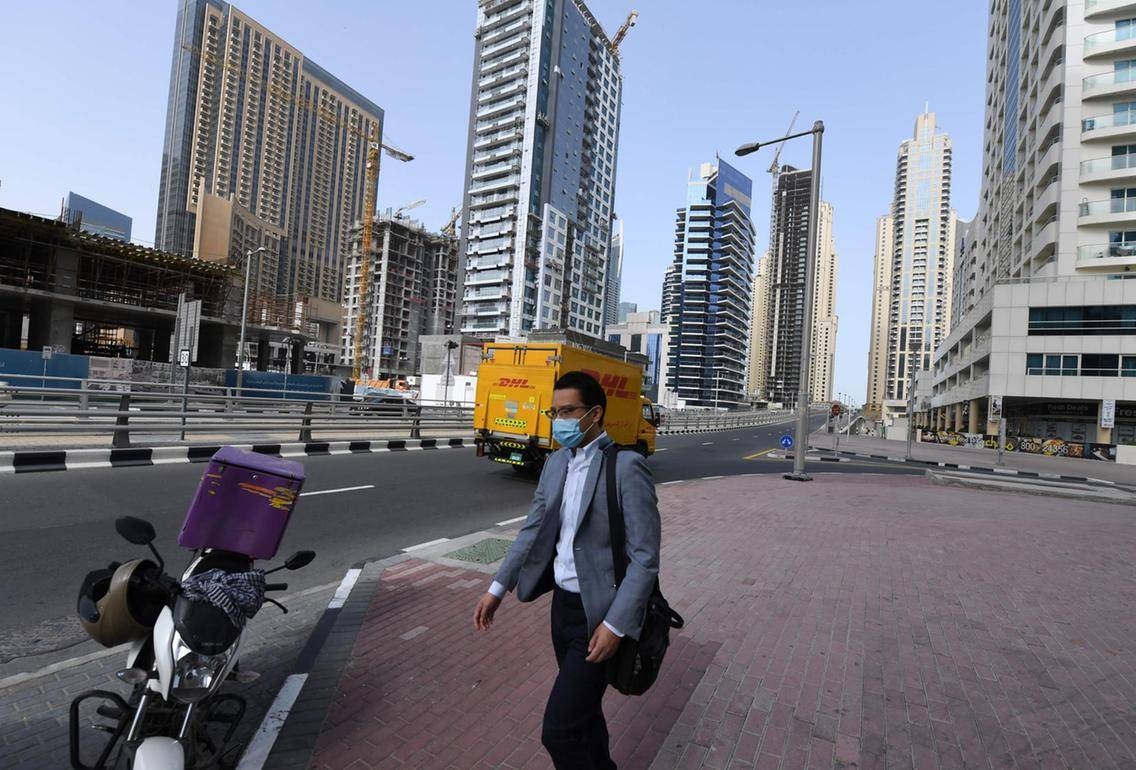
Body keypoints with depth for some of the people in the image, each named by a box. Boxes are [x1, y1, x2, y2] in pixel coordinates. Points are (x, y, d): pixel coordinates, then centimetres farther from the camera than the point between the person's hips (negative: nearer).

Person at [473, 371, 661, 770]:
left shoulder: (627, 466, -19)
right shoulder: (556, 462, 3)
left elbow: (645, 556, -19)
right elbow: (533, 529, 9)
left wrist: (615, 625, -21)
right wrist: (498, 588, 8)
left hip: (600, 613, -7)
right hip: (563, 603, 7)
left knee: (560, 729, -3)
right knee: (582, 708, 24)